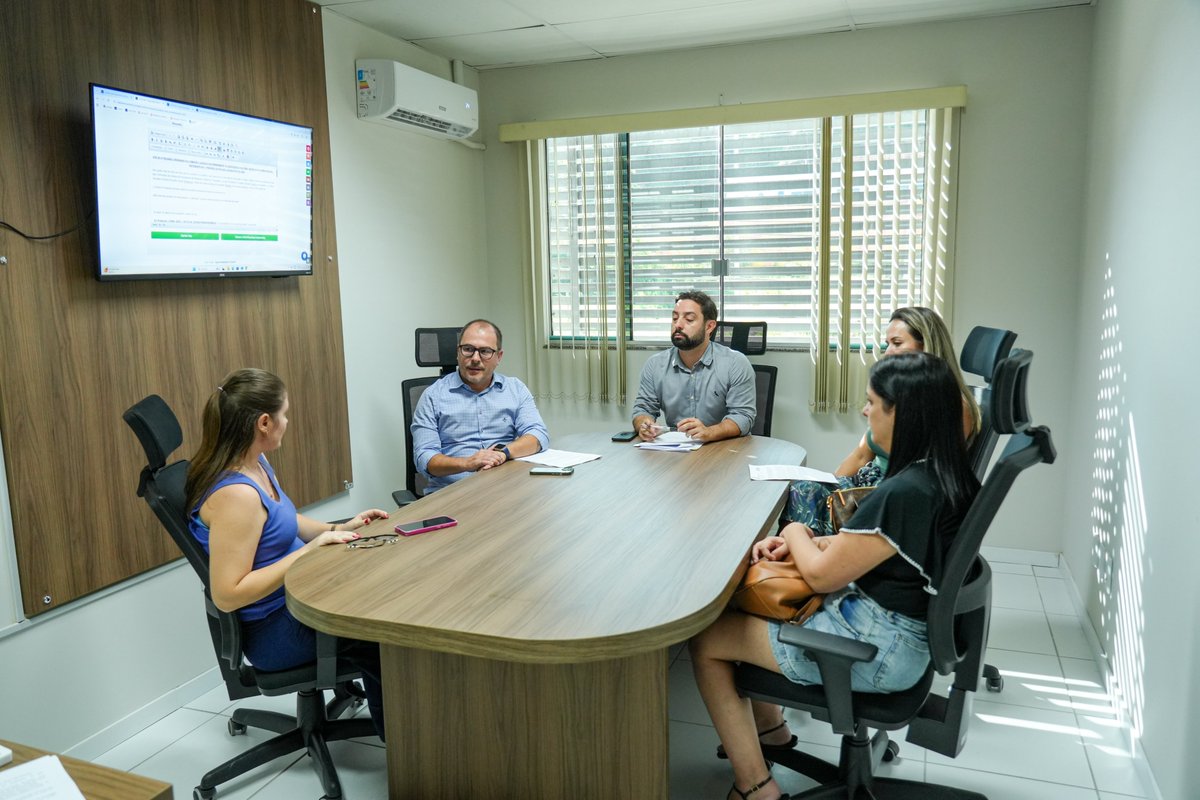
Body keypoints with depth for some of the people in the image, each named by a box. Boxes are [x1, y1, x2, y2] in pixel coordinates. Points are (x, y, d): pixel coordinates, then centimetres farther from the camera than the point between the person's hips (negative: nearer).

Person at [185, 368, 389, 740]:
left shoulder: (256, 463, 0)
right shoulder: (235, 494, -29)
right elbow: (227, 595, -30)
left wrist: (339, 529, 3)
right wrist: (309, 552, -29)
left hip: (291, 600, 9)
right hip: (272, 632, -9)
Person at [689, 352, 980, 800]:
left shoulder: (905, 492, -29)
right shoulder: (945, 474, 0)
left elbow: (822, 575, -19)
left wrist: (796, 532, 1)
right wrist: (795, 543, 3)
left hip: (877, 648, -10)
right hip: (905, 628, 10)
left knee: (704, 639, -1)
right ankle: (769, 726, 32)